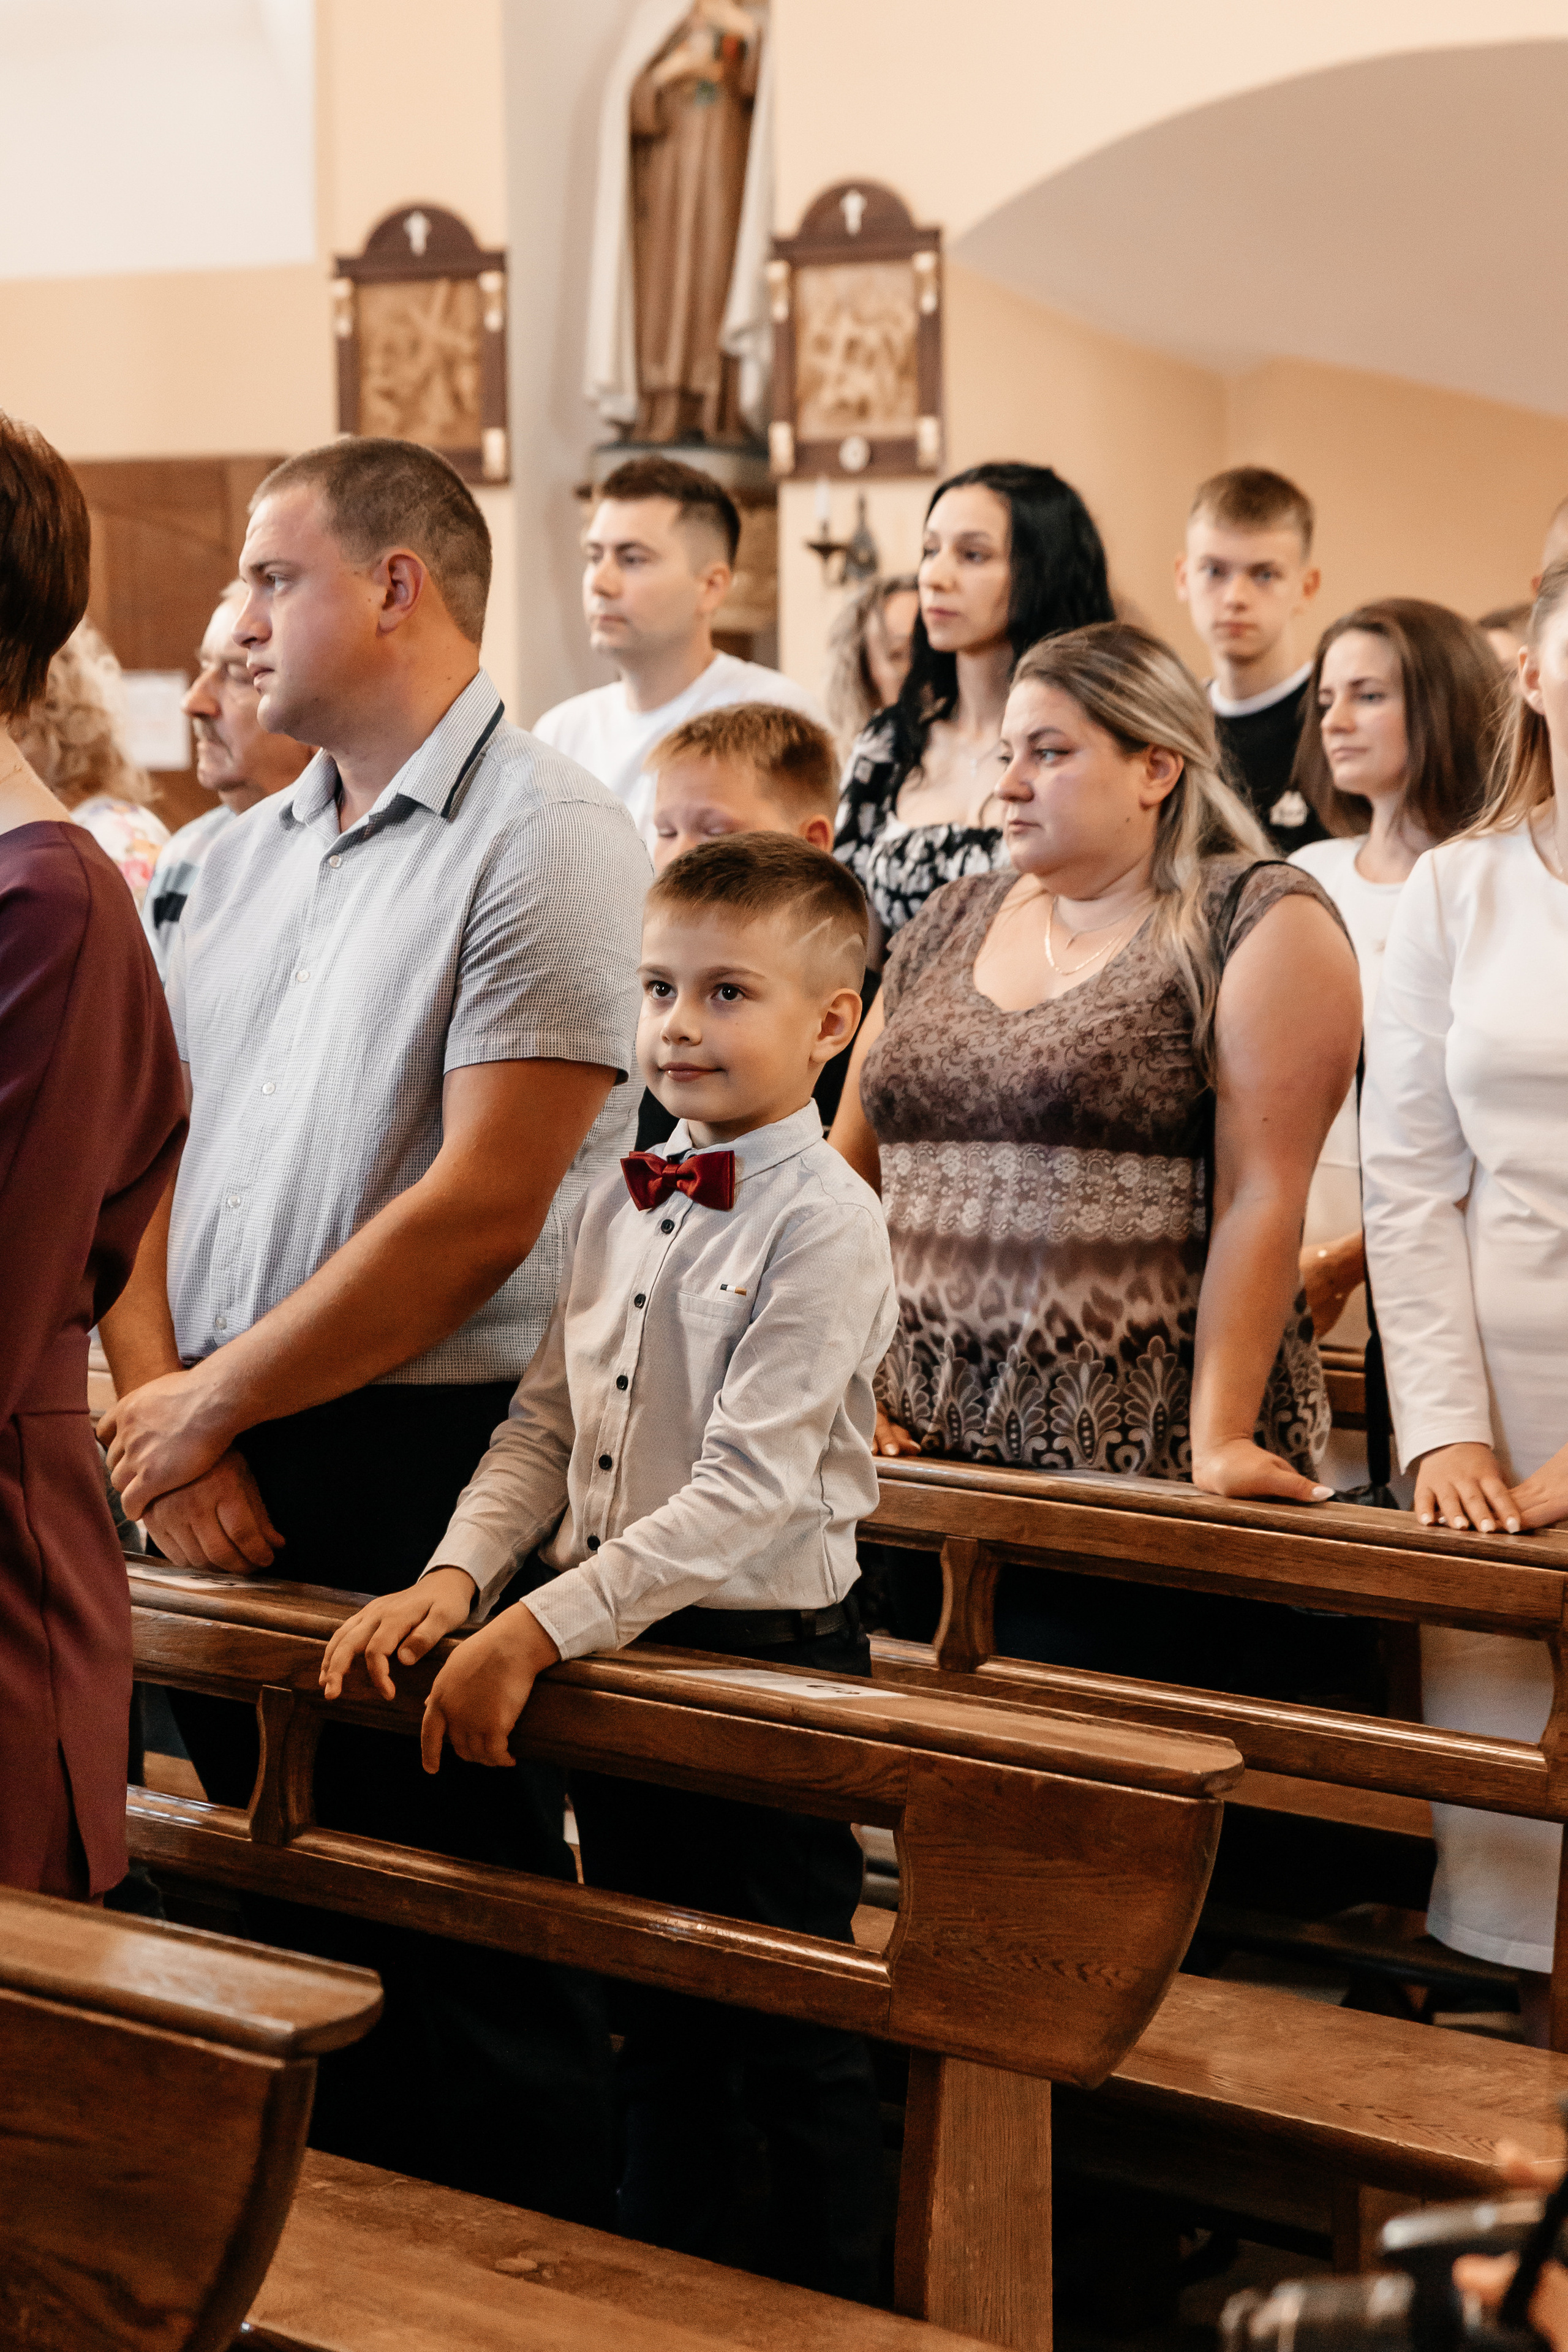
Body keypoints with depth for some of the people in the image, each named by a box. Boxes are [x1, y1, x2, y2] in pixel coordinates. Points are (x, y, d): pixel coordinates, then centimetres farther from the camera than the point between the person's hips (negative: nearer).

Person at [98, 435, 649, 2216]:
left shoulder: (544, 839, -10)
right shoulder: (242, 856, 15)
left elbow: (481, 1213, -17)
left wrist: (205, 1406, -12)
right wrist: (156, 1403, -6)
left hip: (426, 1474, -7)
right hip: (220, 1489, 7)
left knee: (458, 1975, 1)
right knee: (280, 1938, 16)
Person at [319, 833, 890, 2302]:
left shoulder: (826, 1226, -17)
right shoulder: (617, 1206, 7)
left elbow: (749, 1490, -23)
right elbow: (543, 1426, 9)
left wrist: (536, 1630, -25)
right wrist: (456, 1577, -9)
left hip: (767, 1657, -7)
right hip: (615, 1652, 7)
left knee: (792, 2047, 4)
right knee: (656, 2028, 20)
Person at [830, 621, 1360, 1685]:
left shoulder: (1262, 923, -2)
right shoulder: (954, 922, 16)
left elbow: (1262, 1198, -11)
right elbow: (849, 1166, 14)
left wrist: (1220, 1436, -18)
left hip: (1134, 1458, -5)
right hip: (930, 1449, 5)